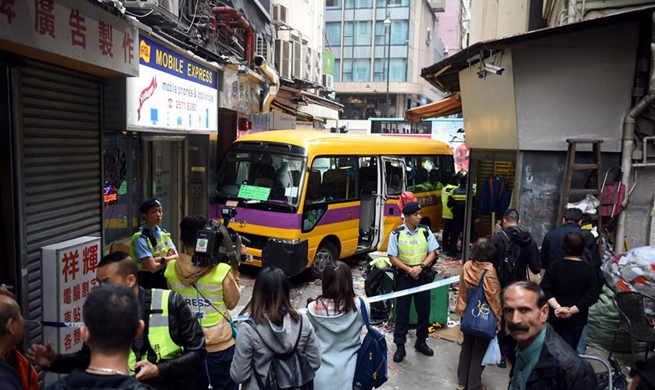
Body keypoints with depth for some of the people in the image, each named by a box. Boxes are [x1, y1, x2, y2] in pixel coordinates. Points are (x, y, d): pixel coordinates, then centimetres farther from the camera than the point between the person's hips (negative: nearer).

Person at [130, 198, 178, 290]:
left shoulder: (164, 233, 5)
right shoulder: (141, 239, -15)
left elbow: (177, 256, -2)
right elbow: (153, 267, -21)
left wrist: (161, 259, -18)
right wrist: (169, 259, -8)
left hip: (166, 279, 6)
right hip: (149, 282, -6)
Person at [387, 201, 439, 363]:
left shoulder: (425, 231, -2)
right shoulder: (396, 234, -9)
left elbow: (432, 253, 0)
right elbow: (392, 258, -7)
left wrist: (420, 267, -15)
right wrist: (409, 270, -16)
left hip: (423, 276, 3)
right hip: (404, 276, -2)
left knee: (424, 311, 12)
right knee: (402, 312, 4)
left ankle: (421, 342, 31)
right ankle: (400, 346, 14)